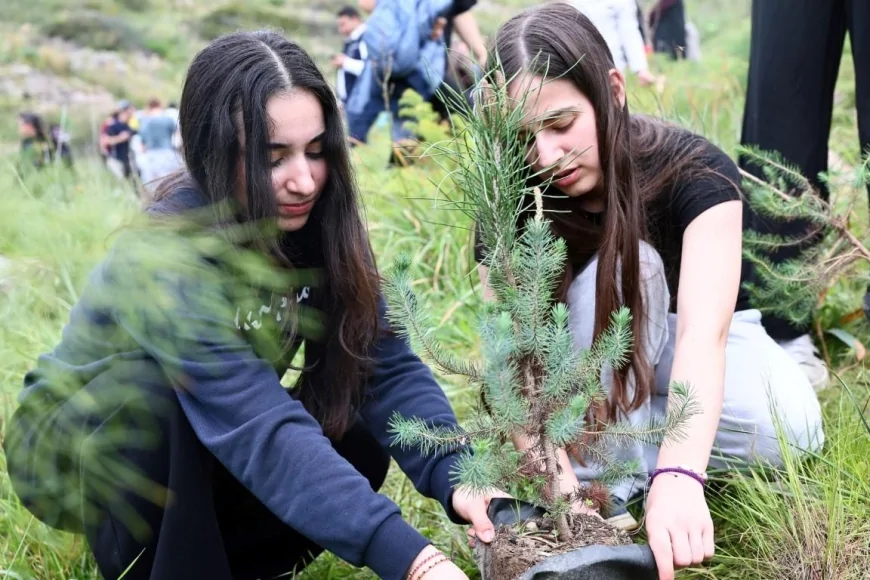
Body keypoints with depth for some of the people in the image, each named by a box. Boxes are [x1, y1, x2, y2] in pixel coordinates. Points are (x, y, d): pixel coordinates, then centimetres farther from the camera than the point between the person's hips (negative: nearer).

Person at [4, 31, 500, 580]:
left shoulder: (318, 226, -16)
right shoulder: (166, 261, -35)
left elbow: (387, 365, -22)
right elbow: (263, 431, -44)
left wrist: (456, 478, -40)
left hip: (203, 451, 6)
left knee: (356, 453, -14)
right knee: (178, 389, -35)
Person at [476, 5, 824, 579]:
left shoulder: (695, 171, -30)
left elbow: (702, 331, -45)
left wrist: (677, 477, -61)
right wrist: (565, 493, -46)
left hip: (698, 340, 0)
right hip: (589, 365, 1)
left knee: (788, 431, -33)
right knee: (620, 266, -33)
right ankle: (610, 481, -25)